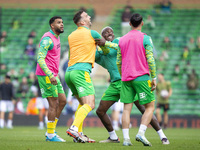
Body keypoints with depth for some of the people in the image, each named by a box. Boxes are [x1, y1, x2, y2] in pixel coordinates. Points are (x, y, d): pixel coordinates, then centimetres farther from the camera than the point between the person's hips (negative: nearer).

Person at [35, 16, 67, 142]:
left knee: (62, 101, 9)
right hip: (46, 75, -10)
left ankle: (52, 130, 15)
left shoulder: (56, 38, 16)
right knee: (54, 104, -7)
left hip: (53, 75, 10)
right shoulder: (47, 39, -15)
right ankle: (50, 135, 1)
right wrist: (50, 75, -30)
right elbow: (40, 59, -22)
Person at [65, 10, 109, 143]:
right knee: (90, 104, -16)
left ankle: (79, 134, 9)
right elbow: (105, 48, 19)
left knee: (83, 103, 19)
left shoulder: (71, 36, 20)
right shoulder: (92, 33, 3)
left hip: (69, 72, 8)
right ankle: (74, 128, -35)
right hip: (81, 71, -8)